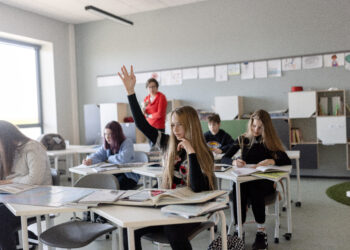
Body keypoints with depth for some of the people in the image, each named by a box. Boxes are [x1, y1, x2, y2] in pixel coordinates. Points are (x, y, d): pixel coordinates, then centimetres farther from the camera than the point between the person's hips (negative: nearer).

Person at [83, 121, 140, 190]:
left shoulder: (127, 142, -14)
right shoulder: (107, 144, 9)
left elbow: (123, 159, -29)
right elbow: (98, 155, 2)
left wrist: (109, 159, -11)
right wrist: (89, 160, -21)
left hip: (129, 177, -6)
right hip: (113, 175, 6)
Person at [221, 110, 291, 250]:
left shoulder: (270, 141, 7)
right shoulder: (242, 140, 11)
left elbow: (287, 161, -4)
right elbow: (224, 158, 6)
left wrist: (271, 161, -24)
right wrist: (234, 162, -16)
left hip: (265, 182, -1)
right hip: (244, 179, 2)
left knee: (254, 189, -35)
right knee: (237, 187, -33)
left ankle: (261, 232, -26)